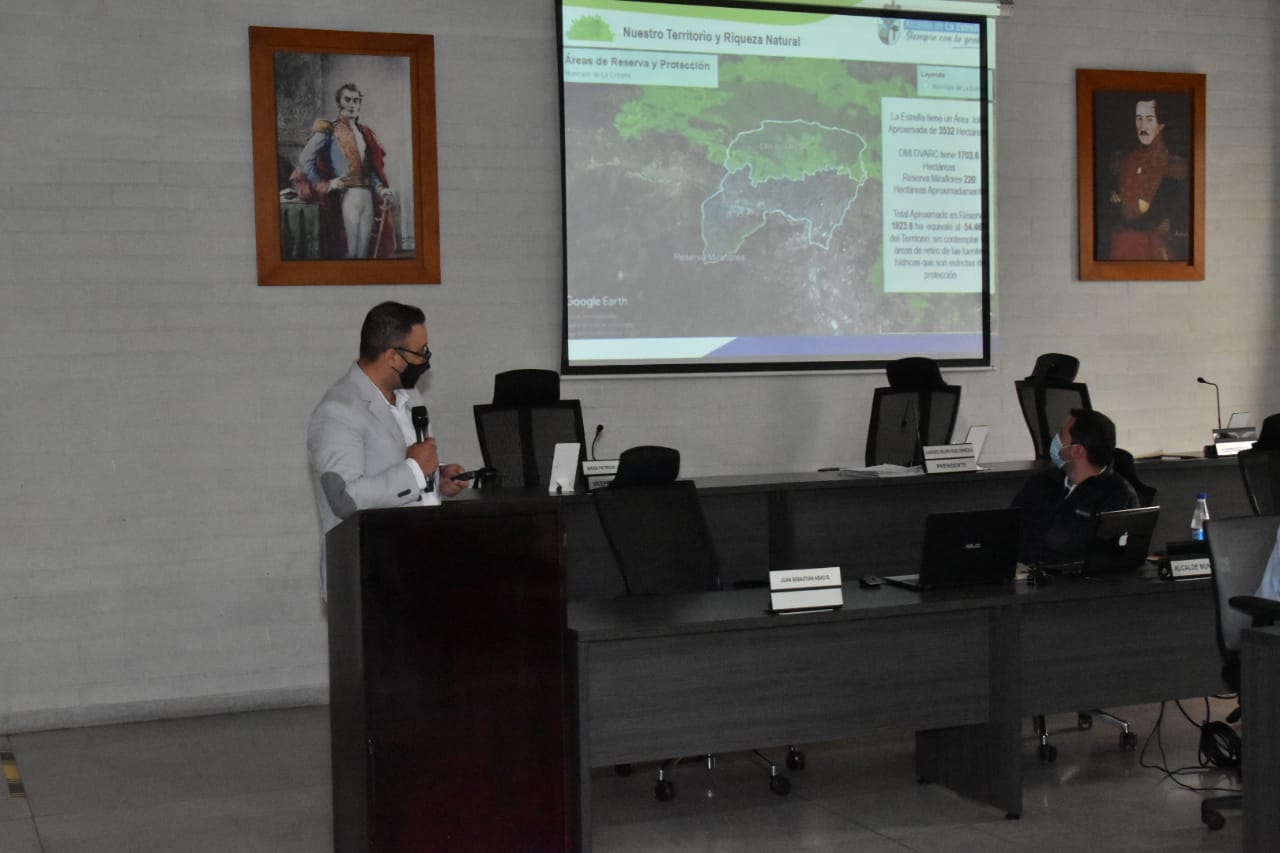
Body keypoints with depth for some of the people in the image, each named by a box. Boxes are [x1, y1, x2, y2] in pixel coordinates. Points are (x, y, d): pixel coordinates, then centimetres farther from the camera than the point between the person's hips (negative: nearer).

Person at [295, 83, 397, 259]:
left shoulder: (364, 132, 17)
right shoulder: (329, 131, -1)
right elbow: (304, 160, -8)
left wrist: (381, 189, 3)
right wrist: (324, 185, -8)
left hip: (368, 197, 6)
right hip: (347, 197, -6)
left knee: (363, 254, 6)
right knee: (349, 254, -8)